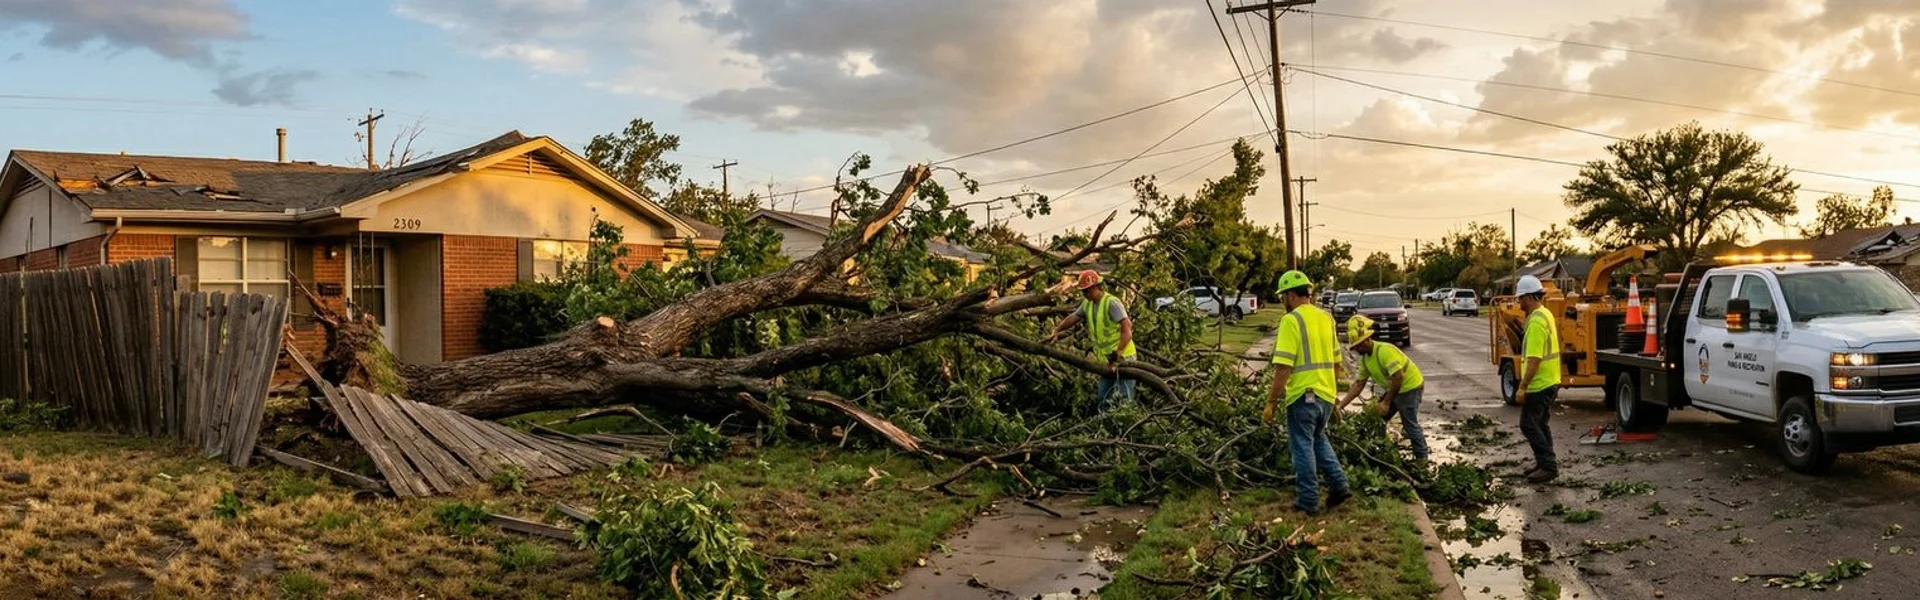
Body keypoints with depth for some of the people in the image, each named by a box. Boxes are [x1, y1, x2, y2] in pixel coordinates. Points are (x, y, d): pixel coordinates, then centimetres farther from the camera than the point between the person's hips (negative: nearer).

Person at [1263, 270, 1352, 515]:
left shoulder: (1292, 320, -15)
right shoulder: (1326, 318, 9)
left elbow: (1283, 367, -20)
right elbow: (1336, 361, 17)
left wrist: (1270, 403, -15)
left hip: (1303, 395, -7)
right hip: (1326, 394, 7)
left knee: (1303, 447, 4)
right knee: (1319, 439, 24)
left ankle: (1308, 501, 11)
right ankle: (1338, 485, 16)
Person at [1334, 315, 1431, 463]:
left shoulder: (1384, 351, -27)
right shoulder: (1365, 358, 2)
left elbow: (1398, 377, -30)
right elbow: (1359, 384, 5)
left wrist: (1386, 403, -24)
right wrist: (1341, 405, -3)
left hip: (1410, 387, -9)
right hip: (1394, 389, 9)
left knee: (1410, 425, -8)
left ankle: (1422, 459, 3)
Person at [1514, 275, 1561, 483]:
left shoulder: (1536, 321, -21)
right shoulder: (1545, 314, 12)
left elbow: (1534, 359, -25)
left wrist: (1522, 387, -23)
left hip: (1539, 384, -10)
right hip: (1550, 381, 10)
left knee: (1529, 424, -6)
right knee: (1539, 424, 17)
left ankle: (1548, 466, -5)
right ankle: (1545, 463, 24)